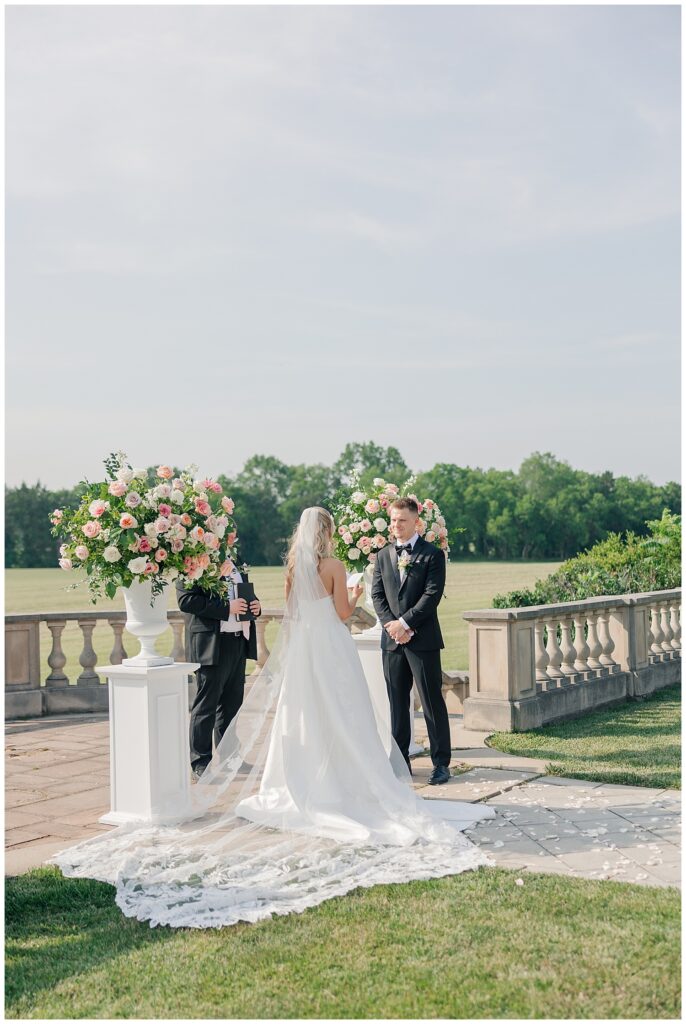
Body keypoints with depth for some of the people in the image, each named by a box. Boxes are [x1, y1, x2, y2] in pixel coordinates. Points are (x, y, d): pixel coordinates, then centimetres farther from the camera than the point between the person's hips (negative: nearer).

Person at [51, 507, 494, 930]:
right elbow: (343, 611, -8)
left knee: (303, 714, 10)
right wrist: (355, 596, 10)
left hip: (300, 646, 5)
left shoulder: (294, 565, 6)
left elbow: (293, 609, 11)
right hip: (331, 646, -5)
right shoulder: (333, 566, -9)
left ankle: (305, 786, 13)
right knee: (340, 715, 2)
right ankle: (345, 784, 2)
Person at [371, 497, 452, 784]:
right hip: (392, 640, 5)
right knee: (397, 704, 8)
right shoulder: (383, 555, 13)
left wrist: (405, 623, -14)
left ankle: (441, 763, 6)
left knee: (432, 703, 0)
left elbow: (432, 594, -10)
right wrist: (391, 625, -7)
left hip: (423, 639, -4)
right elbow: (377, 595, 8)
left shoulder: (432, 554, -2)